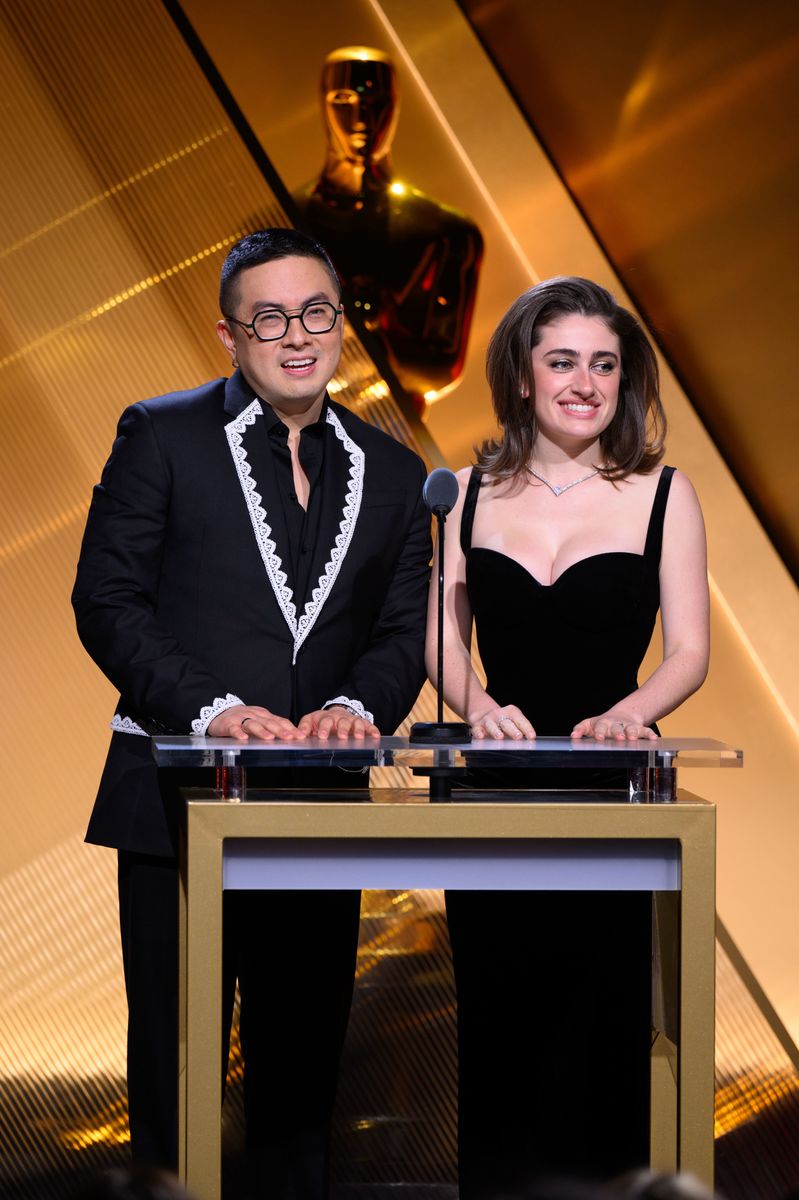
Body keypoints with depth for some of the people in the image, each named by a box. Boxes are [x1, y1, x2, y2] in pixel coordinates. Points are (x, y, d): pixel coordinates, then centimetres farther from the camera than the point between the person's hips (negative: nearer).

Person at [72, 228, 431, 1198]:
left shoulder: (392, 474, 13)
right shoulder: (162, 437, 1)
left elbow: (403, 631, 9)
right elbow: (108, 600, -5)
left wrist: (358, 705, -14)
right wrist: (212, 708, -17)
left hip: (321, 807, 3)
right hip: (180, 800, -3)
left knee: (304, 1059, 9)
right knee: (174, 1058, 2)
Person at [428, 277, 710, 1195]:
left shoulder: (661, 493, 2)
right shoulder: (475, 491, 8)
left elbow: (688, 653, 0)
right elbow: (443, 636, 9)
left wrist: (629, 712, -20)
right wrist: (477, 702, -12)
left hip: (612, 796, -2)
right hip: (494, 792, 2)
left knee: (599, 1028, -2)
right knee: (496, 1024, 4)